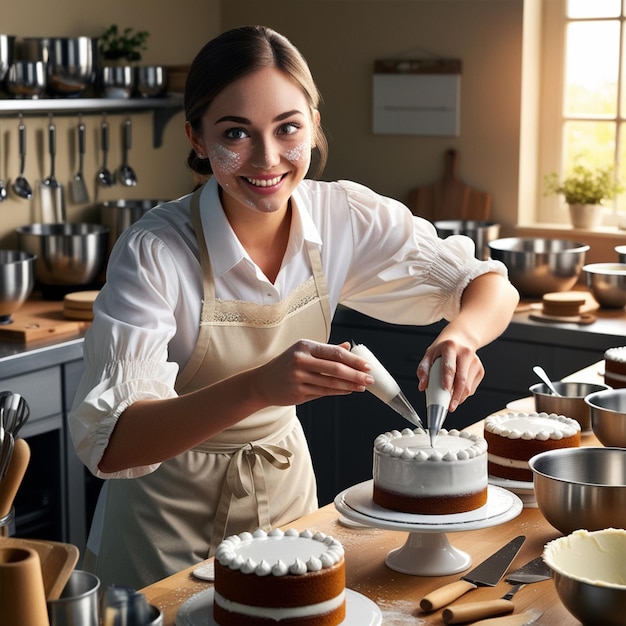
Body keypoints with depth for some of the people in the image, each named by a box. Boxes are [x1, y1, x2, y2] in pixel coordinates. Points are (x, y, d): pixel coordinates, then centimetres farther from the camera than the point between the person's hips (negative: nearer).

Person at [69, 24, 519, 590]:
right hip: (172, 520, -4)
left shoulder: (345, 217, -15)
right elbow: (109, 443, -32)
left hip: (285, 486, 4)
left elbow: (494, 287, -6)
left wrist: (461, 336, -30)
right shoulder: (154, 251, -26)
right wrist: (259, 386, -47)